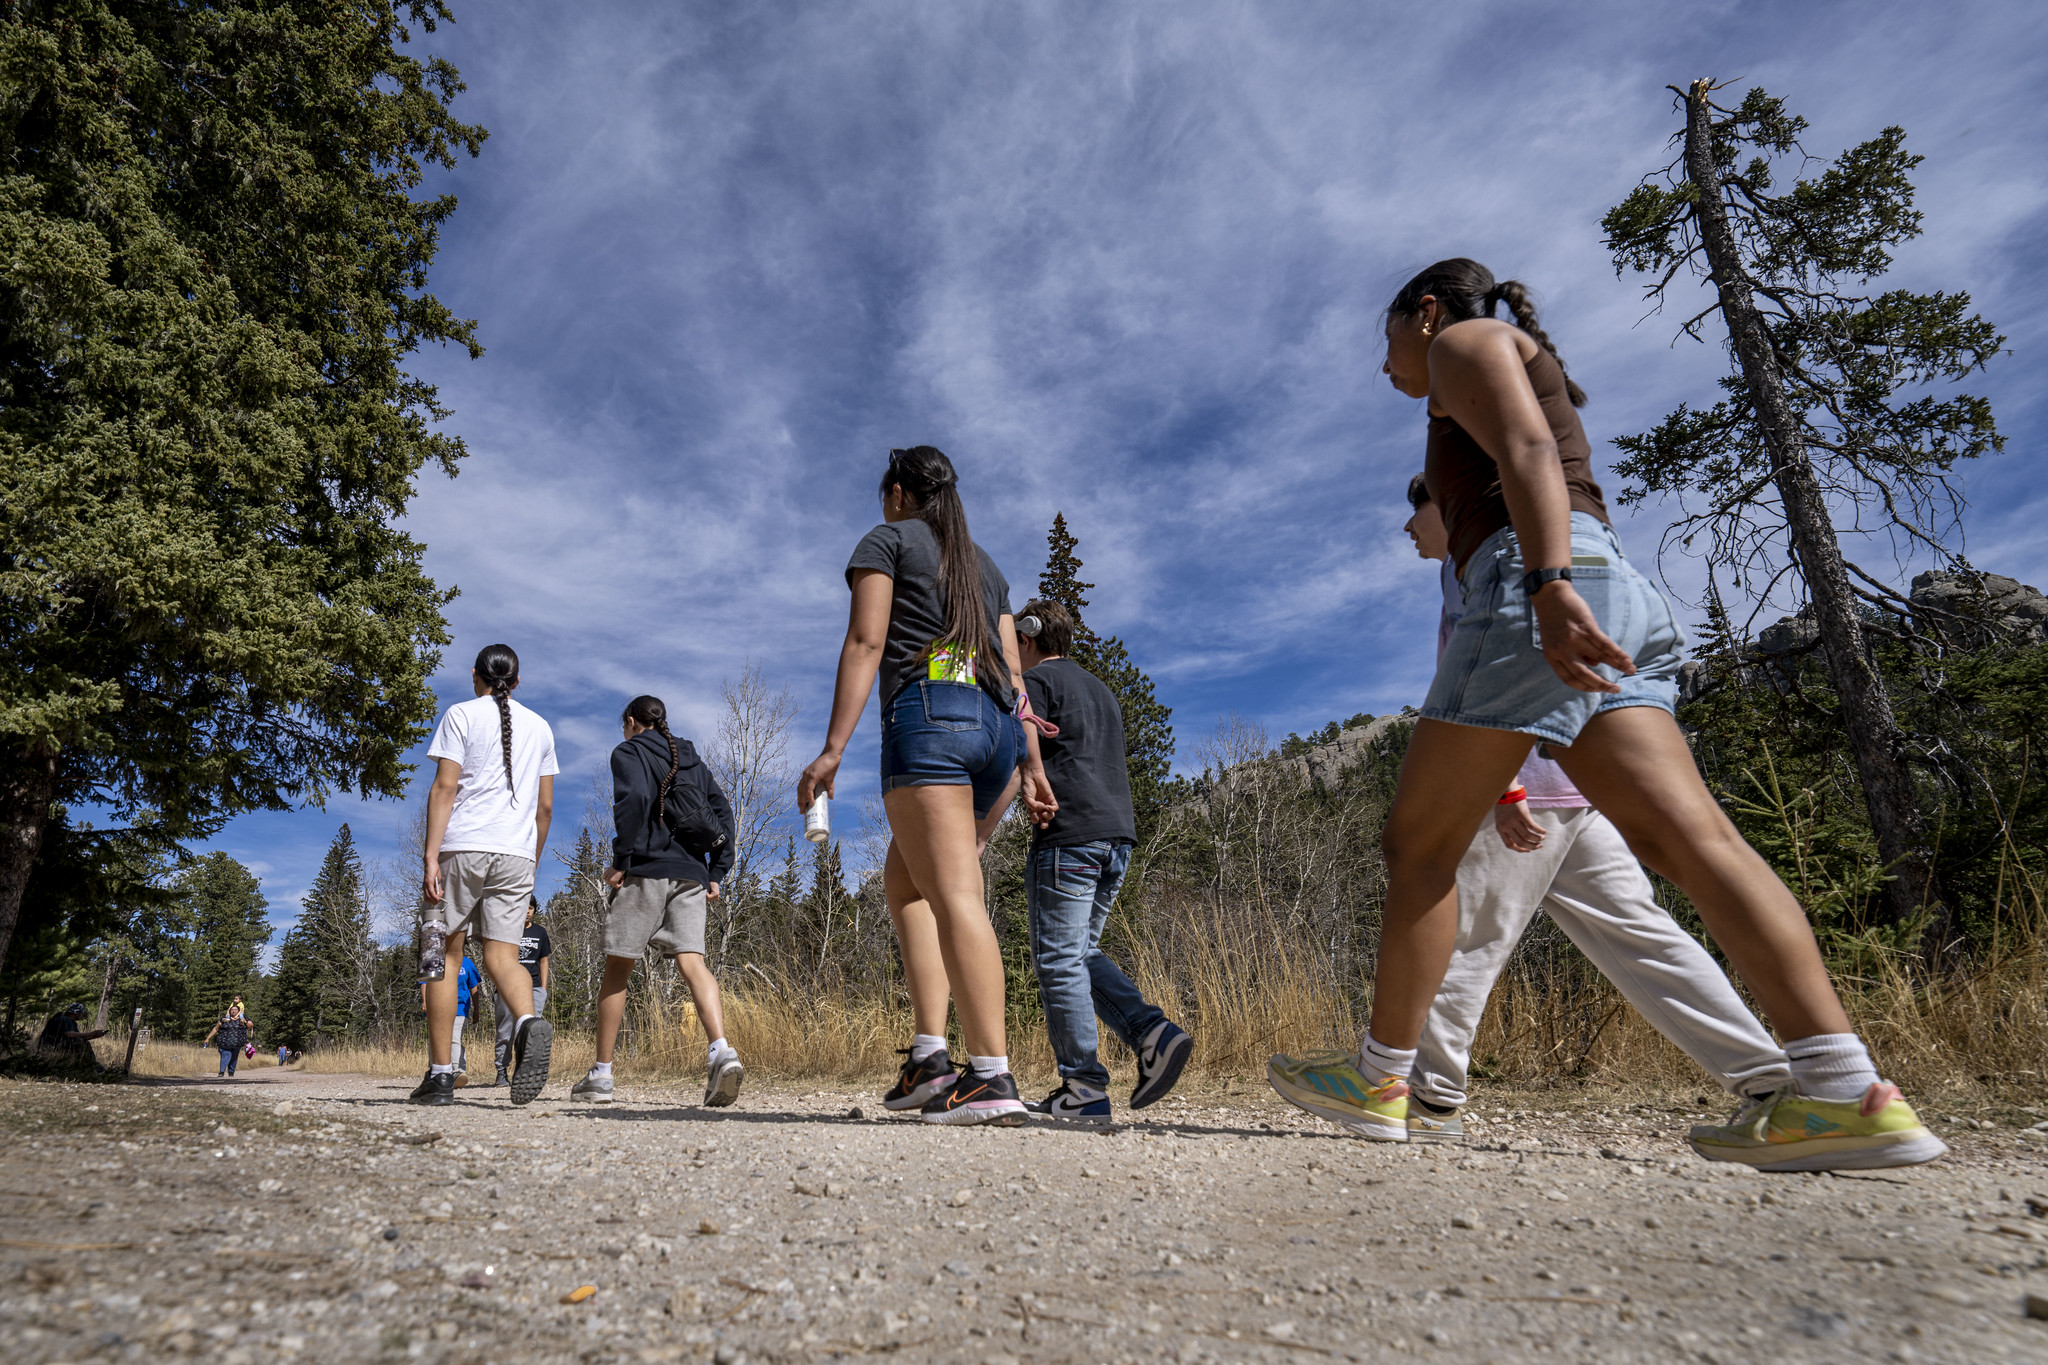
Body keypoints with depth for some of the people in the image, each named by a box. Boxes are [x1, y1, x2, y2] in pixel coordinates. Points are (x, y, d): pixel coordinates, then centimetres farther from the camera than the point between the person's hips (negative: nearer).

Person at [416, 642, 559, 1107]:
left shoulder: (461, 714, 4)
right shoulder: (539, 727, 17)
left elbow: (444, 788, -6)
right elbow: (545, 806, 16)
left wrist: (431, 856, -9)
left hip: (462, 846, -3)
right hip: (516, 854, 3)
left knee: (445, 954, 6)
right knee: (502, 957, 1)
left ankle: (441, 1074, 7)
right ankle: (529, 1023, -29)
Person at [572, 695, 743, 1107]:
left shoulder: (628, 752, 5)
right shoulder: (692, 759, 22)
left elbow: (633, 800, -14)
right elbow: (723, 814, 15)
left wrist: (621, 861, -11)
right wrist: (717, 872, 13)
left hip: (645, 871, -4)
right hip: (691, 874, 4)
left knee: (617, 968, 7)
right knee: (692, 962, -6)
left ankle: (601, 1074, 14)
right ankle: (721, 1050, -28)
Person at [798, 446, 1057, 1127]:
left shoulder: (887, 540, 11)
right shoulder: (984, 564, 28)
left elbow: (865, 644, -4)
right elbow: (1014, 675, 20)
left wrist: (833, 749, -10)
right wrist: (1033, 766, 16)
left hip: (927, 715, -7)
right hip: (998, 726, 7)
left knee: (955, 893, -13)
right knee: (905, 876, 15)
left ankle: (992, 1077, -19)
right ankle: (930, 1054, 7)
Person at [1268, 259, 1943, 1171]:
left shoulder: (1466, 340, 11)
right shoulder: (1525, 389, 37)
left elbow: (1527, 452, -11)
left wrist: (1548, 585, -28)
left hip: (1540, 583, -9)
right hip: (1608, 590, 9)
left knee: (1418, 843, -4)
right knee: (1688, 836, -8)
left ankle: (1379, 1080, 3)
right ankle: (1846, 1091, -18)